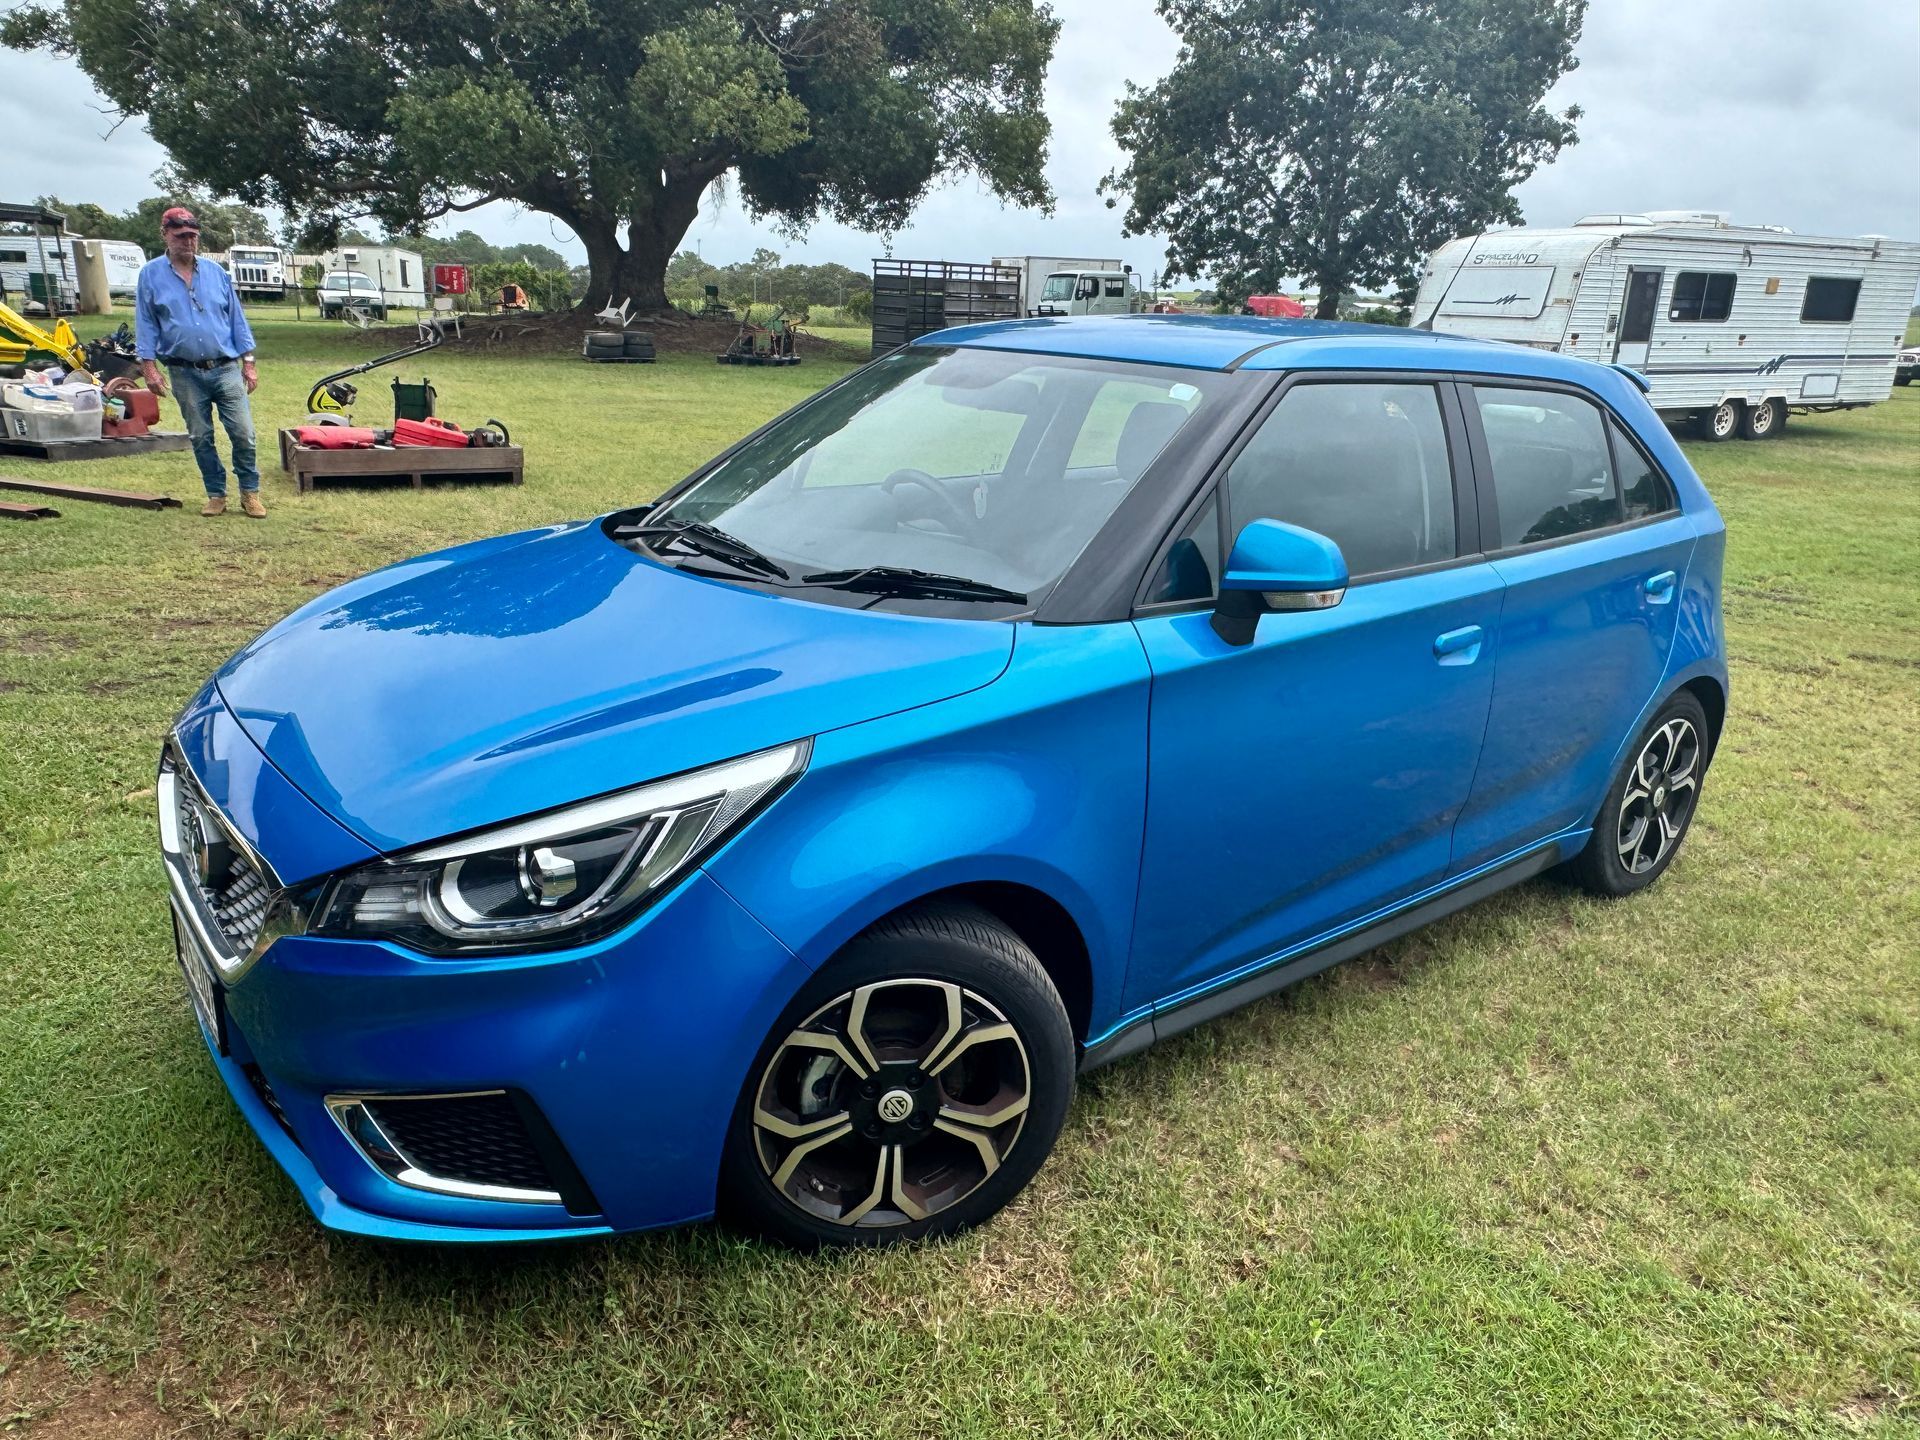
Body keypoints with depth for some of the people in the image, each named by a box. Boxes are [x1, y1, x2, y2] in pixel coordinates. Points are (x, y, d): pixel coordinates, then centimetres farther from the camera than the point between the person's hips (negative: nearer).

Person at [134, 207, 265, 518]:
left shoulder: (215, 273, 8)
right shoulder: (151, 275, 4)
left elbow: (236, 318, 10)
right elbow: (145, 324, 3)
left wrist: (249, 362, 5)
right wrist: (149, 367, -5)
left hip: (226, 369, 0)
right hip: (185, 374, 0)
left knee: (243, 434, -5)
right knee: (201, 438, 7)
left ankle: (250, 493, 7)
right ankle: (216, 495, 17)